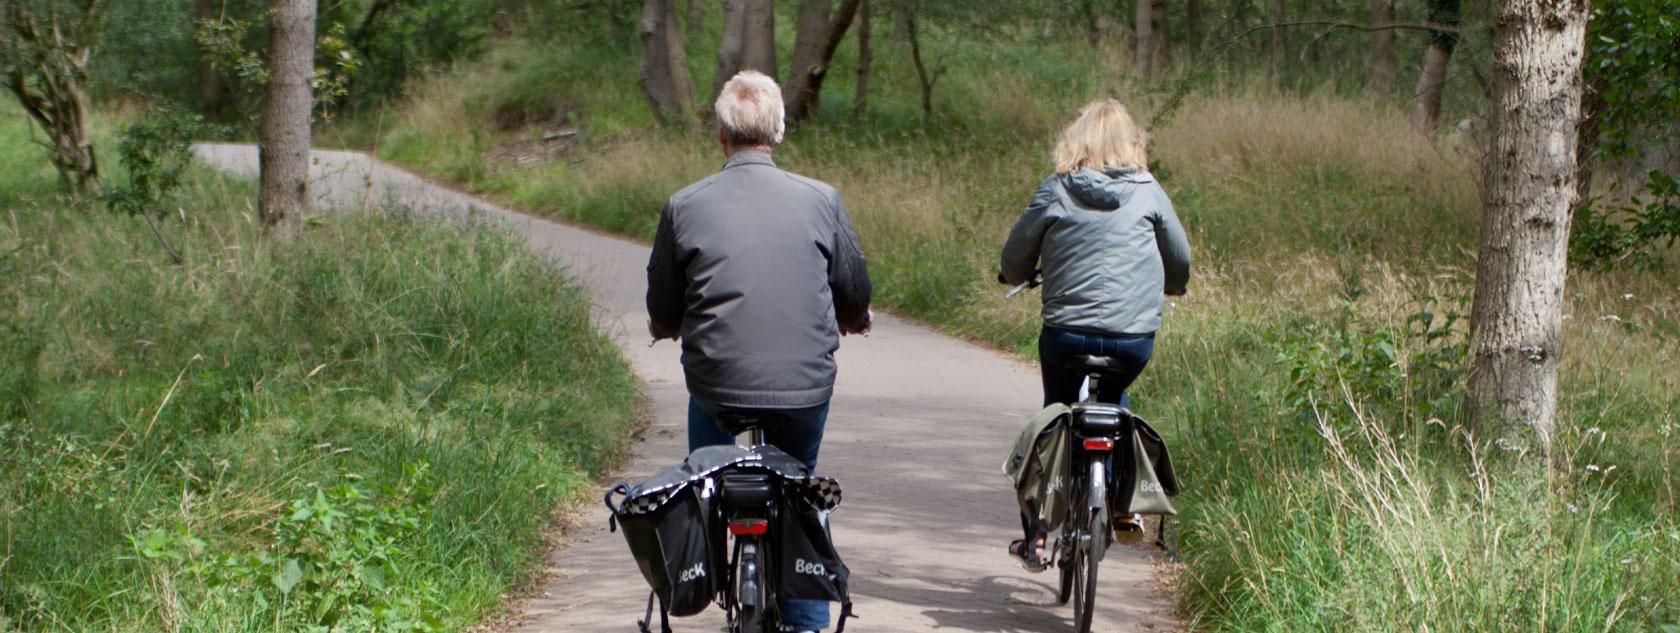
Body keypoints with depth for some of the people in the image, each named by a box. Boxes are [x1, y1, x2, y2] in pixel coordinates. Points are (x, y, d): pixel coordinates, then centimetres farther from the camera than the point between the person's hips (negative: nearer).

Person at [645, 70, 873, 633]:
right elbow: (855, 293, 9)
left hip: (717, 380, -1)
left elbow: (662, 311, 5)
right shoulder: (821, 200, -3)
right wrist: (853, 318, 34)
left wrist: (666, 327, 30)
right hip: (806, 382, 1)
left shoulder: (685, 207, -4)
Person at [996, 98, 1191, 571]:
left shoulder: (1056, 191, -1)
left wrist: (1016, 275, 30)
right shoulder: (1148, 192, 3)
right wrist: (1170, 287, 36)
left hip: (1066, 332, -1)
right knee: (1114, 397, 31)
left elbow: (1016, 258, 6)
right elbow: (1180, 260, 13)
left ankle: (1035, 536, 16)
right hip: (1135, 337, 1)